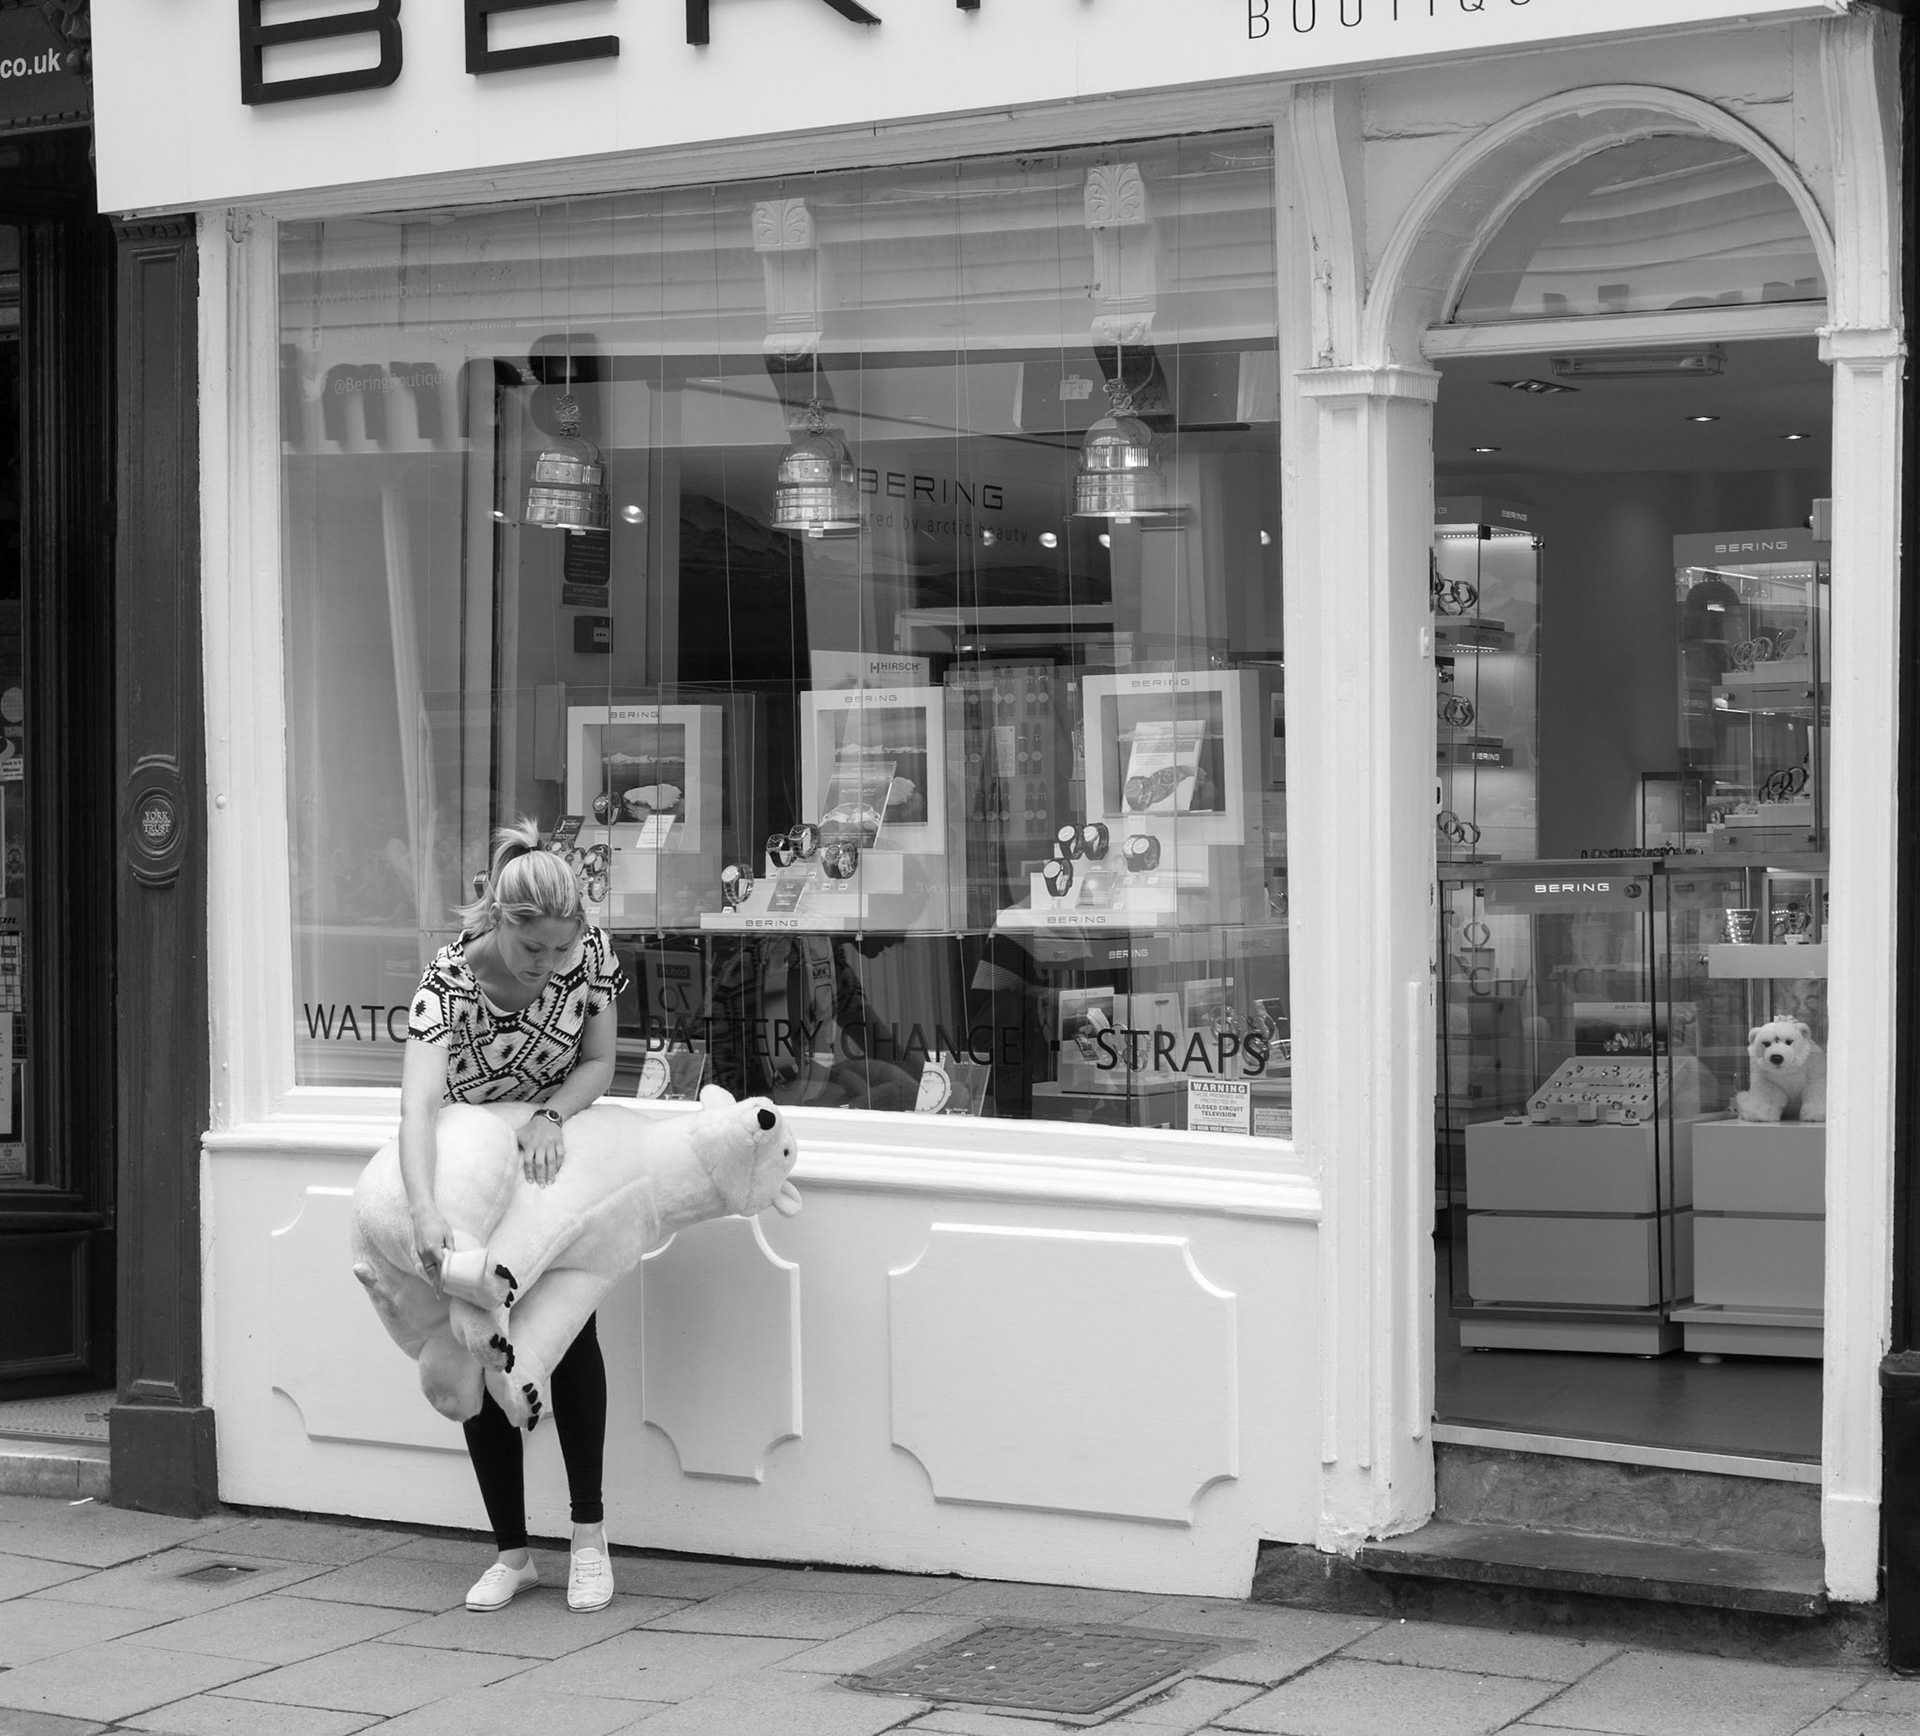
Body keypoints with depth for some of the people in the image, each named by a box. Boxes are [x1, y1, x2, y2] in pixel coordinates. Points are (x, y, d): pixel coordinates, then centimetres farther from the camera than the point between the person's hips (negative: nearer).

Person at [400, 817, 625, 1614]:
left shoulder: (590, 953, -22)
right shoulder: (451, 981, -32)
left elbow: (598, 1063, -10)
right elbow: (419, 1102, -45)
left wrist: (550, 1113, -32)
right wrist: (425, 1213, -59)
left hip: (552, 1155, 2)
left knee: (569, 1327, -10)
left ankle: (589, 1533, 3)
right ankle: (512, 1553, 7)